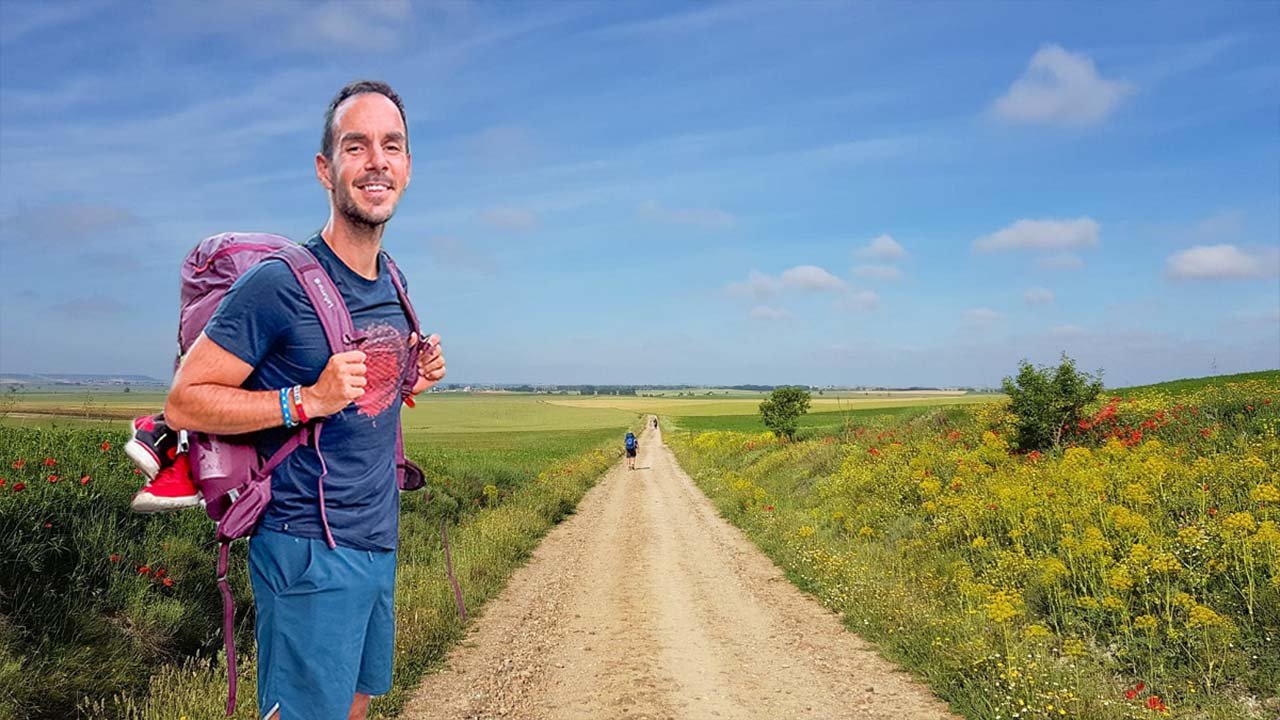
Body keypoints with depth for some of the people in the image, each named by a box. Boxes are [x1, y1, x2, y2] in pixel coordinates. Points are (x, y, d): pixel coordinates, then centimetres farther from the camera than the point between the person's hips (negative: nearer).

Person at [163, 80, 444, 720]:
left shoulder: (394, 284, 8)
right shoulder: (278, 284, -16)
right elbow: (183, 403, -13)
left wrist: (414, 378, 1)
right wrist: (309, 399, -24)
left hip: (379, 543, 8)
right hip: (310, 551, -8)